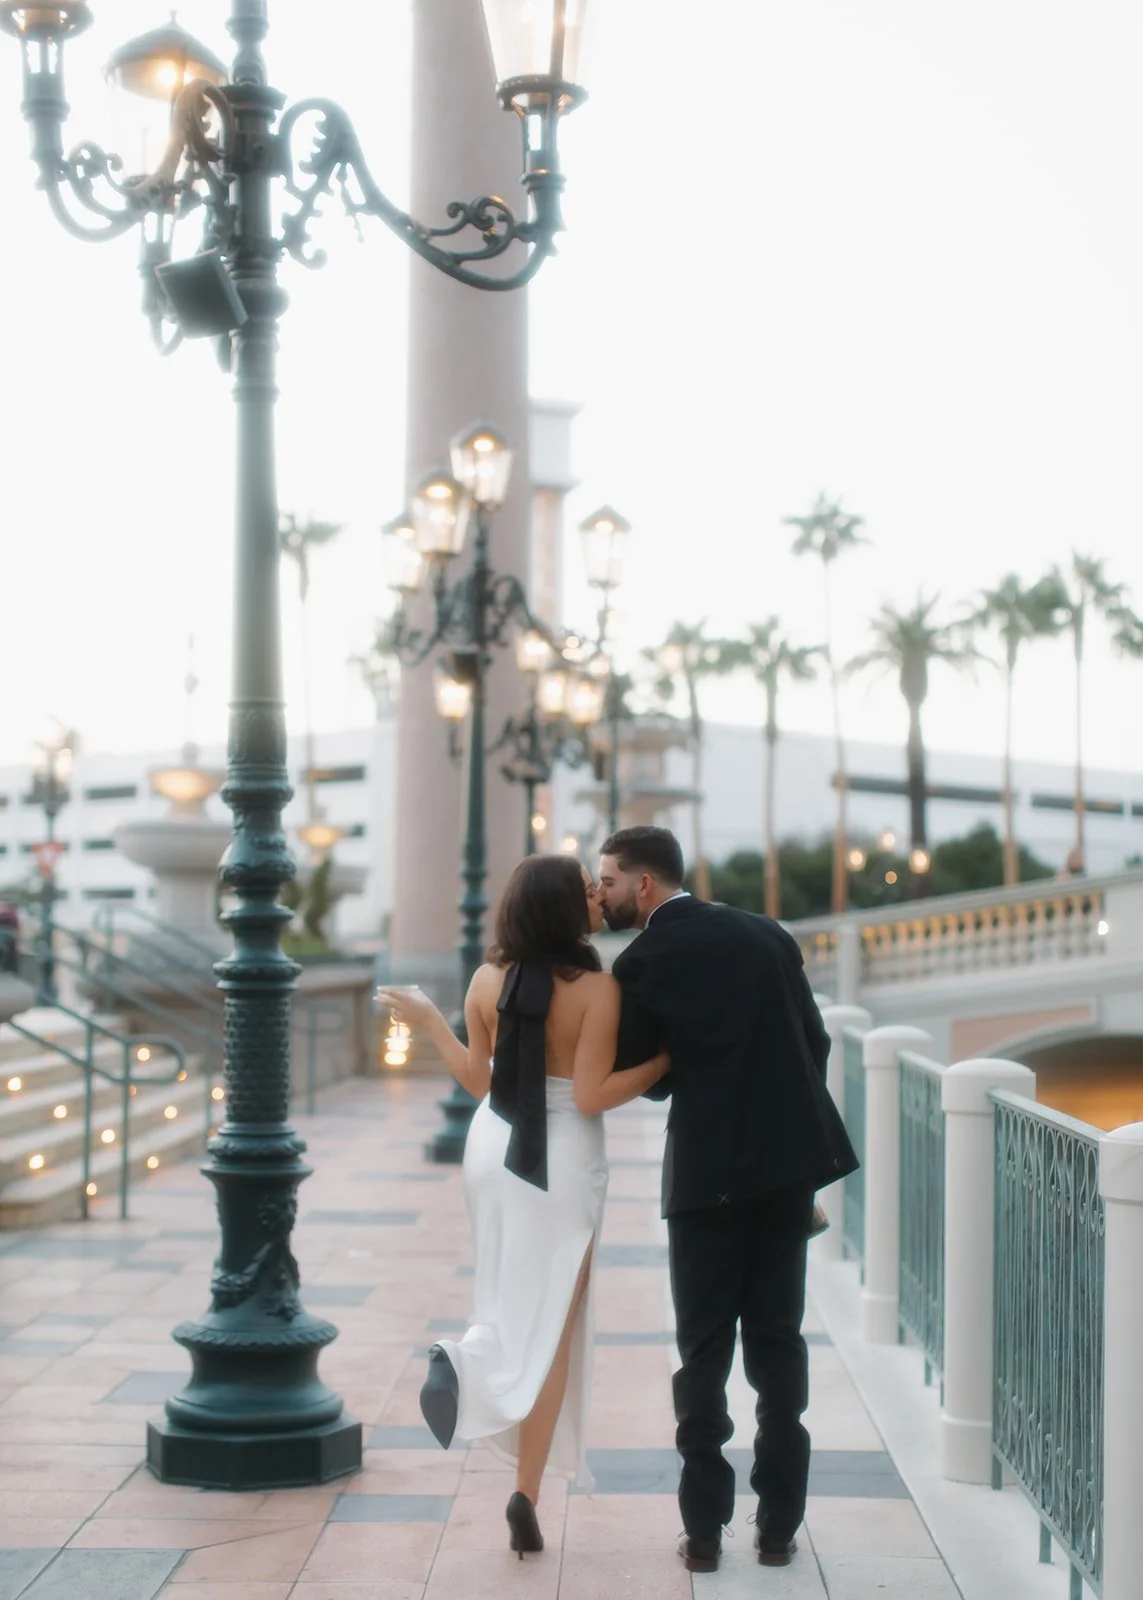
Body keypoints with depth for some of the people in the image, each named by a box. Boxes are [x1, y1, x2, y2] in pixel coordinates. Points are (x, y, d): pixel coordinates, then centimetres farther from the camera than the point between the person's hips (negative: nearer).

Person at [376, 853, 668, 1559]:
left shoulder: (489, 980, -4)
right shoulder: (597, 988, -17)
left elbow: (479, 1080, 5)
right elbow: (591, 1097, -19)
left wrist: (428, 1020, 16)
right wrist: (664, 1061, -11)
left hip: (495, 1149, 4)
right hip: (563, 1161, -4)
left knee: (517, 1302, 26)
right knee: (550, 1324, 6)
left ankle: (466, 1358, -3)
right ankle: (526, 1496, 2)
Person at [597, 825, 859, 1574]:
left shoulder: (642, 961, -4)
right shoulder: (766, 933, 8)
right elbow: (815, 1041, 9)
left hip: (709, 1169, -4)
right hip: (789, 1157, 4)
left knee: (704, 1348, 6)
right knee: (778, 1338, 10)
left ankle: (705, 1529, 5)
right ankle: (778, 1525, 11)